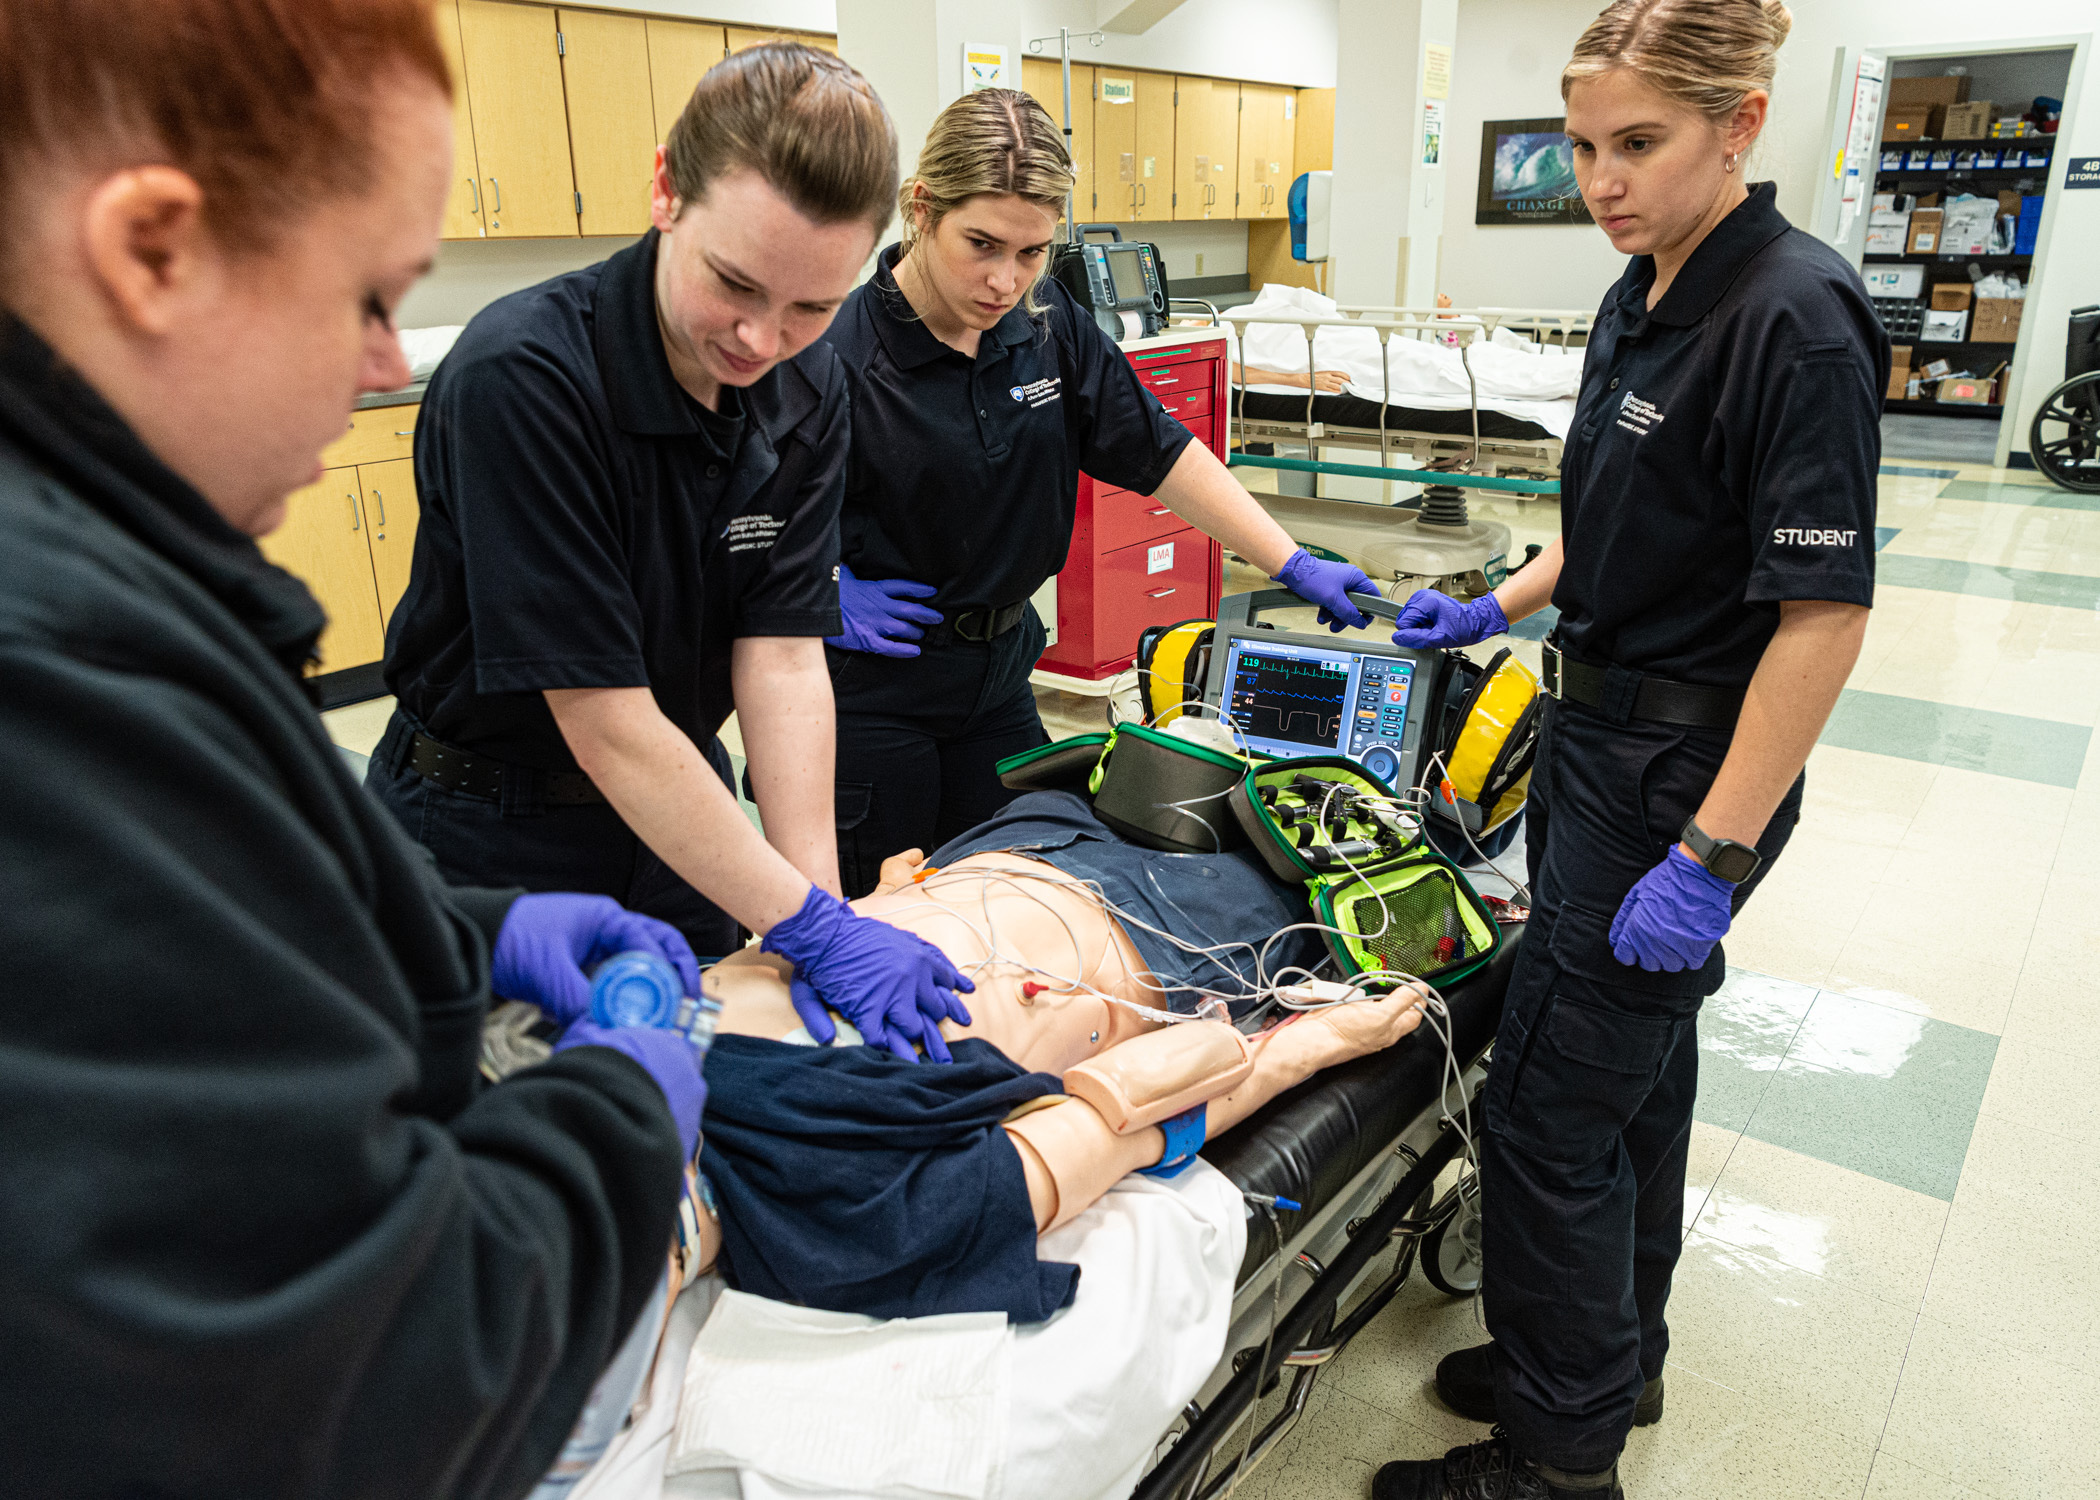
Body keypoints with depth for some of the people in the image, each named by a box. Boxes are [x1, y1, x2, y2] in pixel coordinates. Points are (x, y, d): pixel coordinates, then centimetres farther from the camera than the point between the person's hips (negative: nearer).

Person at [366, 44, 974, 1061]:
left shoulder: (807, 389, -9)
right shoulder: (520, 377, -28)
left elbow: (784, 654, -13)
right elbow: (605, 719, -28)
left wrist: (820, 913, -23)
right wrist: (811, 924, -29)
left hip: (676, 808, 5)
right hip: (489, 834, -5)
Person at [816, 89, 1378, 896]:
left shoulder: (1050, 327, -2)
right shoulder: (836, 353, -19)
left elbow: (1159, 452, 0)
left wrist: (1293, 565, -3)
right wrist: (826, 591, -23)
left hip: (996, 670, 6)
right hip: (868, 693, -5)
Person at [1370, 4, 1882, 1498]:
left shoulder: (1797, 316, -20)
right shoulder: (1643, 298, 7)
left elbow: (1824, 612, -23)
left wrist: (1710, 857, -23)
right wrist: (1499, 607, 11)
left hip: (1688, 767, -9)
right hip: (1601, 732, 9)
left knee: (1554, 1105, 0)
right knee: (1638, 1067, 20)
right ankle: (1617, 1357, 40)